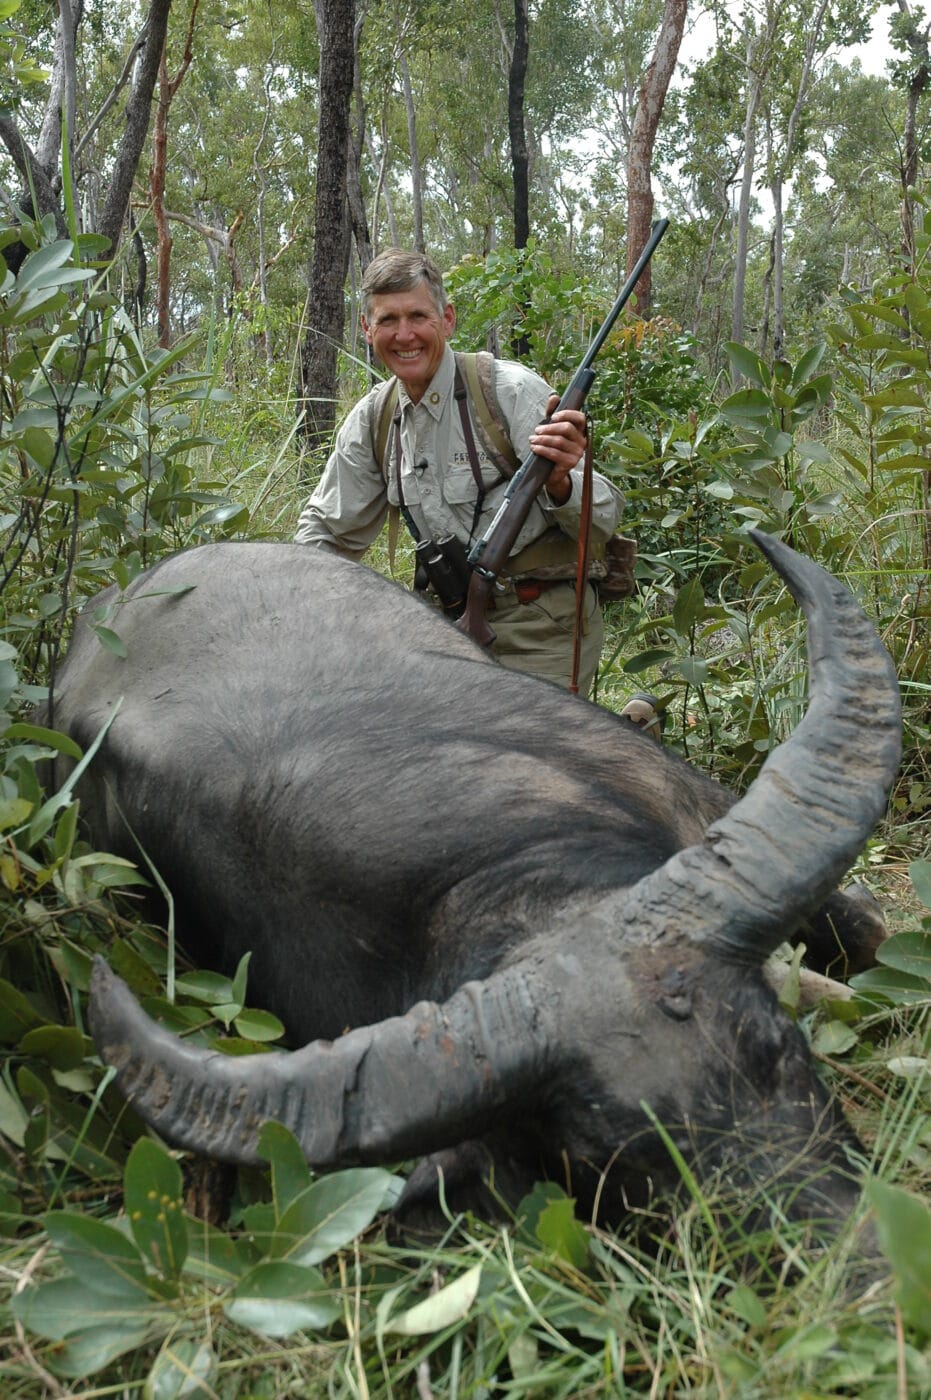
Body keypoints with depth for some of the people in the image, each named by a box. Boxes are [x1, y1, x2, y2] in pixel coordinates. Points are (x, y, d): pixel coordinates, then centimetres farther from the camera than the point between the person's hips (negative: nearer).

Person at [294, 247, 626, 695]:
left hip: (543, 629, -5)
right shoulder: (372, 419, 3)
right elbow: (328, 530, 16)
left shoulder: (513, 390, -12)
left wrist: (558, 482, -35)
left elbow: (604, 520, -15)